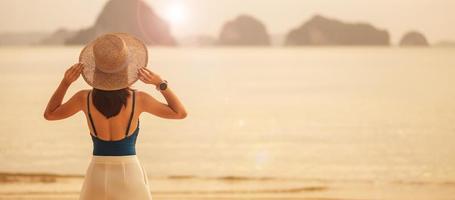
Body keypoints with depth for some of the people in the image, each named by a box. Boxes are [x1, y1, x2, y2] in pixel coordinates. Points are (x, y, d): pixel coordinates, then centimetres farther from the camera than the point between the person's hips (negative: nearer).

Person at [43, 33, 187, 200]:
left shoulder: (85, 98, -7)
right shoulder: (138, 99, -11)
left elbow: (49, 114, 11)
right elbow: (181, 113, 2)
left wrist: (66, 81, 1)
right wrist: (160, 83, -6)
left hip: (98, 177, 2)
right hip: (129, 176, -1)